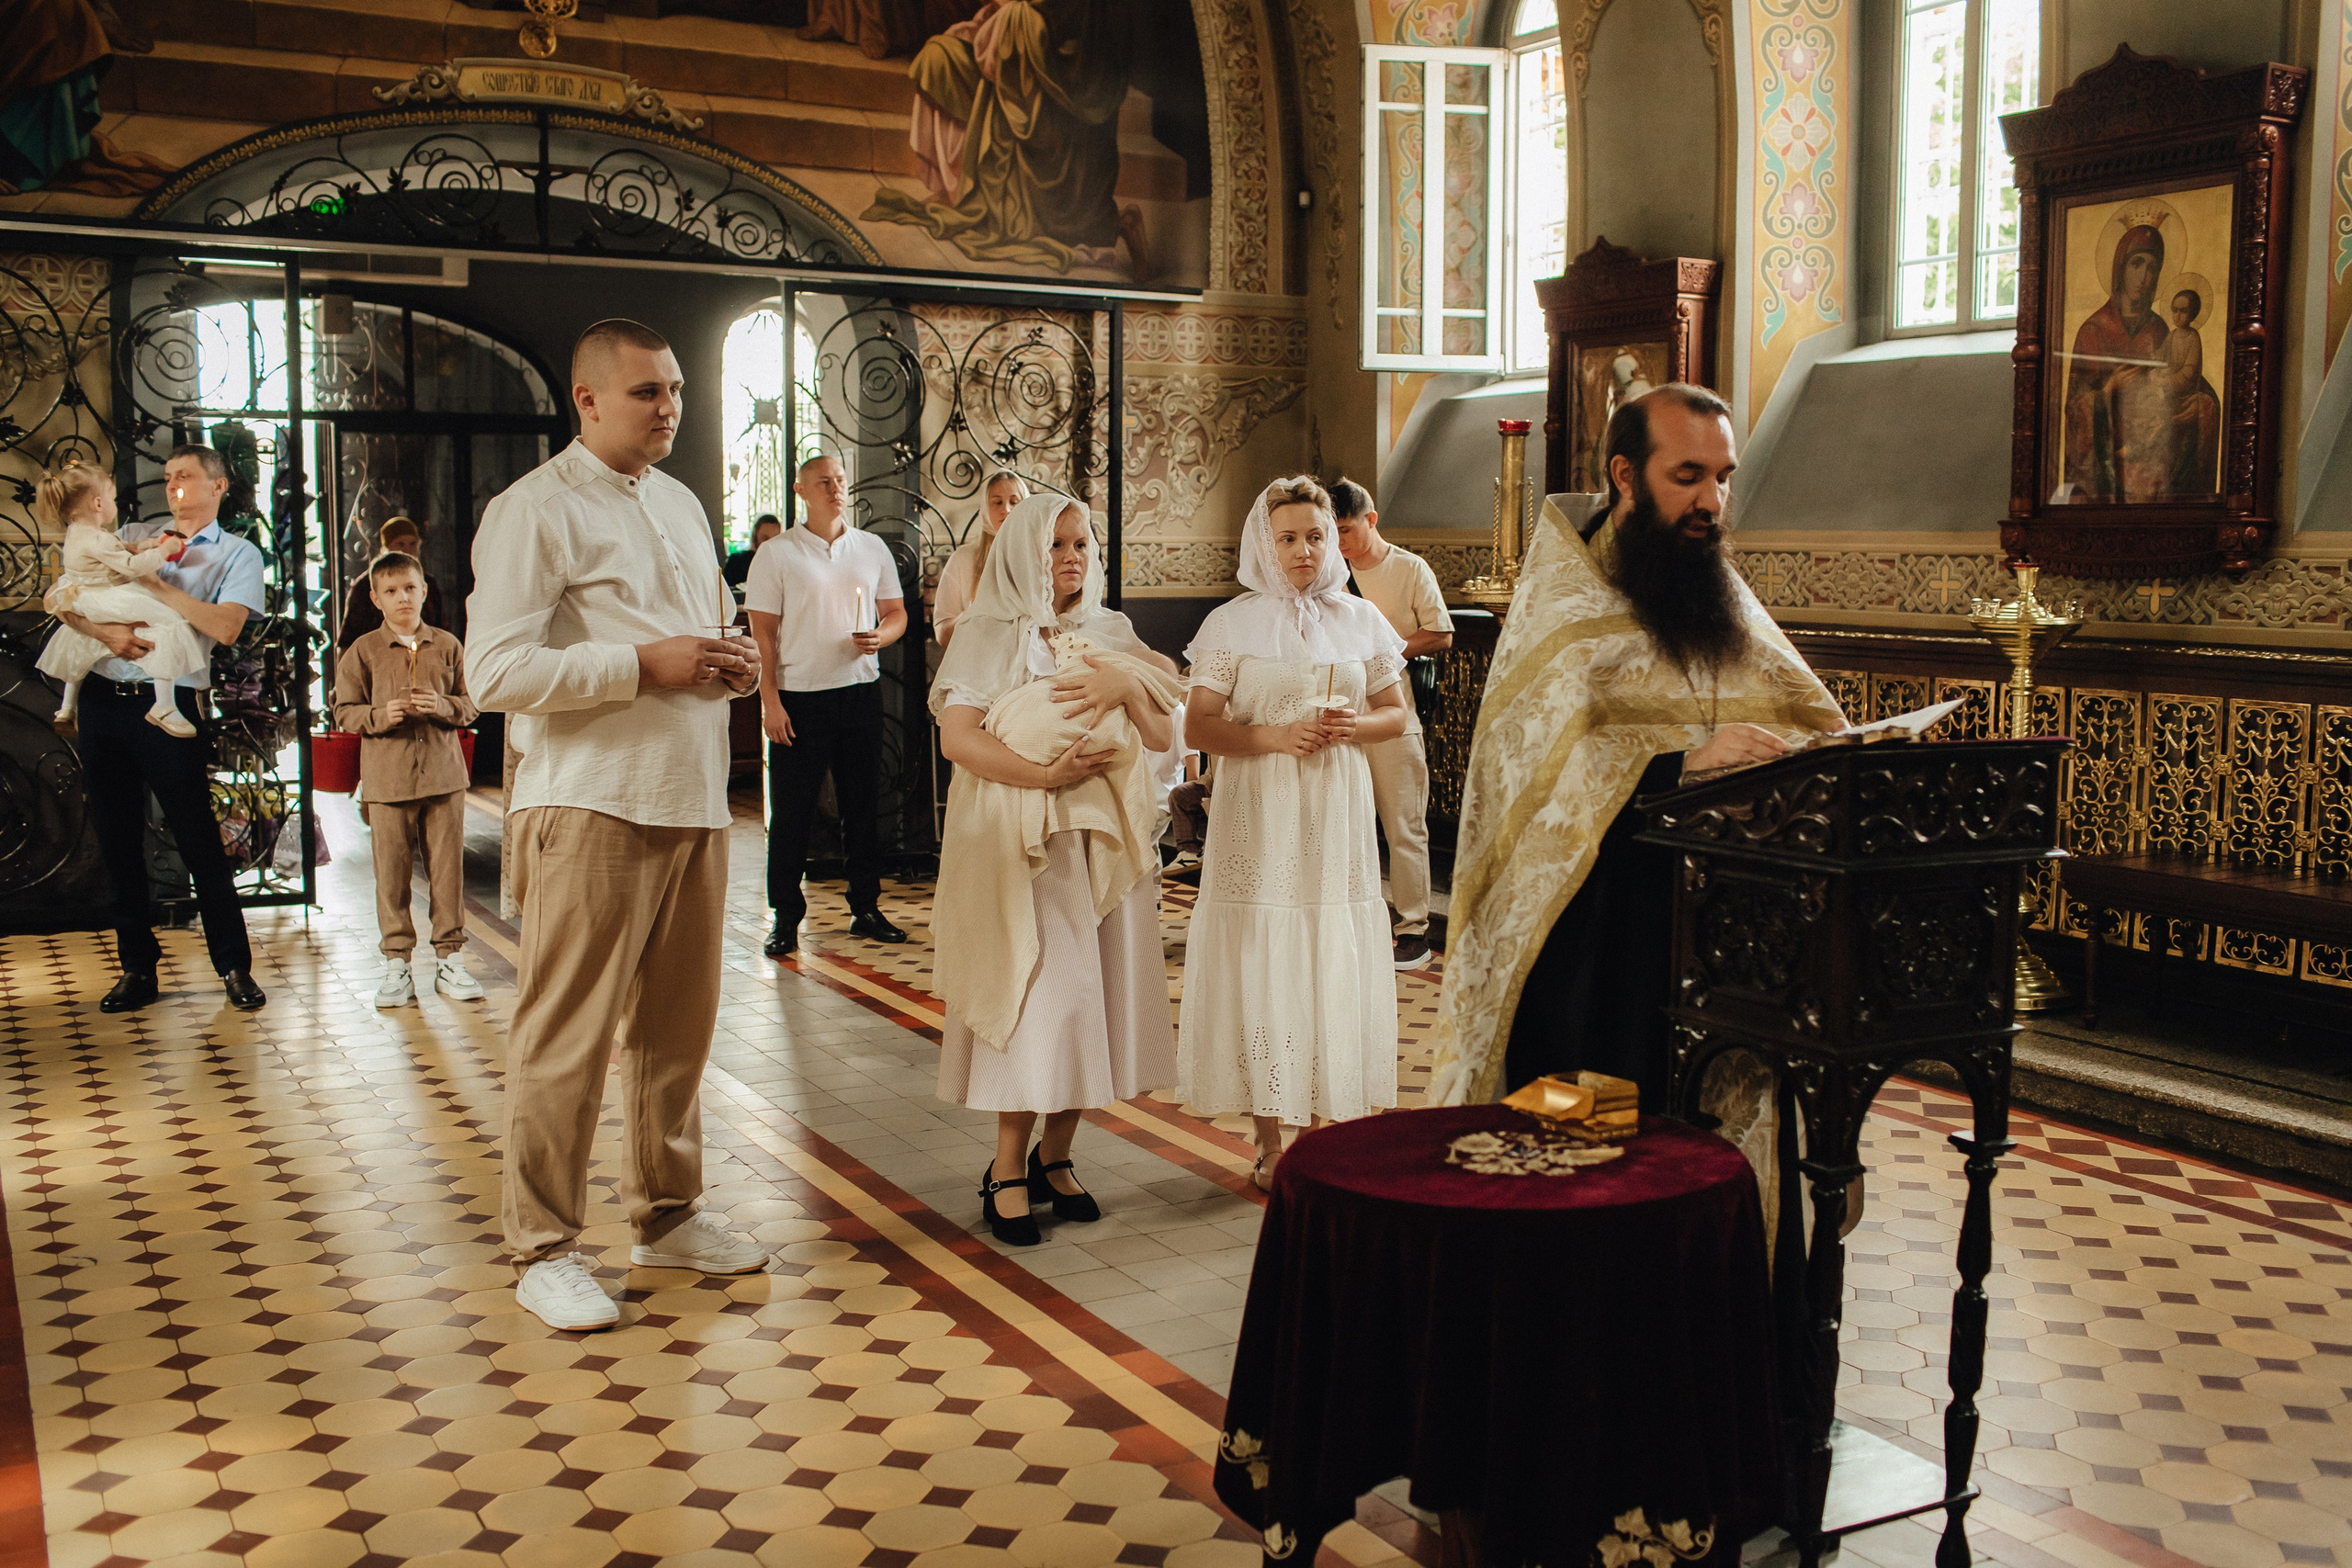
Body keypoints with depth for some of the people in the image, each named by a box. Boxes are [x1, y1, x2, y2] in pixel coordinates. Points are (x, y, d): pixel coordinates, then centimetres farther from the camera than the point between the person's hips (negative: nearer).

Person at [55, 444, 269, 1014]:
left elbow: (225, 626, -12)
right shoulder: (131, 537, 15)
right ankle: (137, 967, 17)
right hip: (102, 696, 4)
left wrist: (152, 582, -12)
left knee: (199, 839, -4)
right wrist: (106, 631, -12)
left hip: (169, 704, -4)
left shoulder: (238, 556, 5)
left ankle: (234, 967, 5)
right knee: (118, 839, 8)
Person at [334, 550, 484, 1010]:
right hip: (387, 778, -1)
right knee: (392, 873, 2)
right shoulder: (362, 651, 4)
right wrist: (381, 716, -14)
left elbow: (471, 704, 10)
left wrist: (443, 707, -11)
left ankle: (450, 958, 14)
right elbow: (344, 711, 4)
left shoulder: (448, 646, 8)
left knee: (448, 868, 4)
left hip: (443, 774, 1)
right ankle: (397, 962, 11)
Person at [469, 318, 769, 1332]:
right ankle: (543, 1249, 8)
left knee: (678, 1023, 14)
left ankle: (667, 1214, 28)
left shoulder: (682, 506, 19)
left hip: (693, 800, 8)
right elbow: (497, 672, -15)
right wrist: (644, 665, -19)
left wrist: (727, 665, 7)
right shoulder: (536, 510, -7)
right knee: (566, 1038, -2)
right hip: (589, 808, -7)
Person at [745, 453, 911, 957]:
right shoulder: (777, 553, 0)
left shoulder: (872, 548, 10)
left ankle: (866, 909, 18)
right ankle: (786, 919, 8)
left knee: (863, 804, 9)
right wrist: (770, 699, -10)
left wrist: (880, 636, -10)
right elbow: (762, 632, -3)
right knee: (791, 811, 0)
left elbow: (896, 613, 13)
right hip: (798, 695, -3)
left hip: (860, 691, 3)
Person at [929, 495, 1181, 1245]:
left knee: (1092, 998, 3)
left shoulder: (1112, 636, 15)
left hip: (1104, 841, 4)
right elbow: (958, 737, -9)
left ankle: (1054, 1156, 15)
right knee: (1037, 998, -9)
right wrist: (1044, 773, -20)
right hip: (1022, 844, -4)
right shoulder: (990, 635, 2)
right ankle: (1007, 1171, 0)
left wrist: (1128, 688, -11)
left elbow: (1161, 735, 8)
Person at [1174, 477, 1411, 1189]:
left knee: (1335, 964, 2)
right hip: (1260, 815, -2)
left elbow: (1395, 712, 14)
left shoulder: (1361, 619, 9)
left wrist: (1354, 725, -8)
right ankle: (1269, 1140, 8)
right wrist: (1276, 735, -17)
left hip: (1336, 815, 3)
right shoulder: (1232, 623, 0)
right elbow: (1198, 728, -3)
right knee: (1262, 963, -2)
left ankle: (1329, 1124, 13)